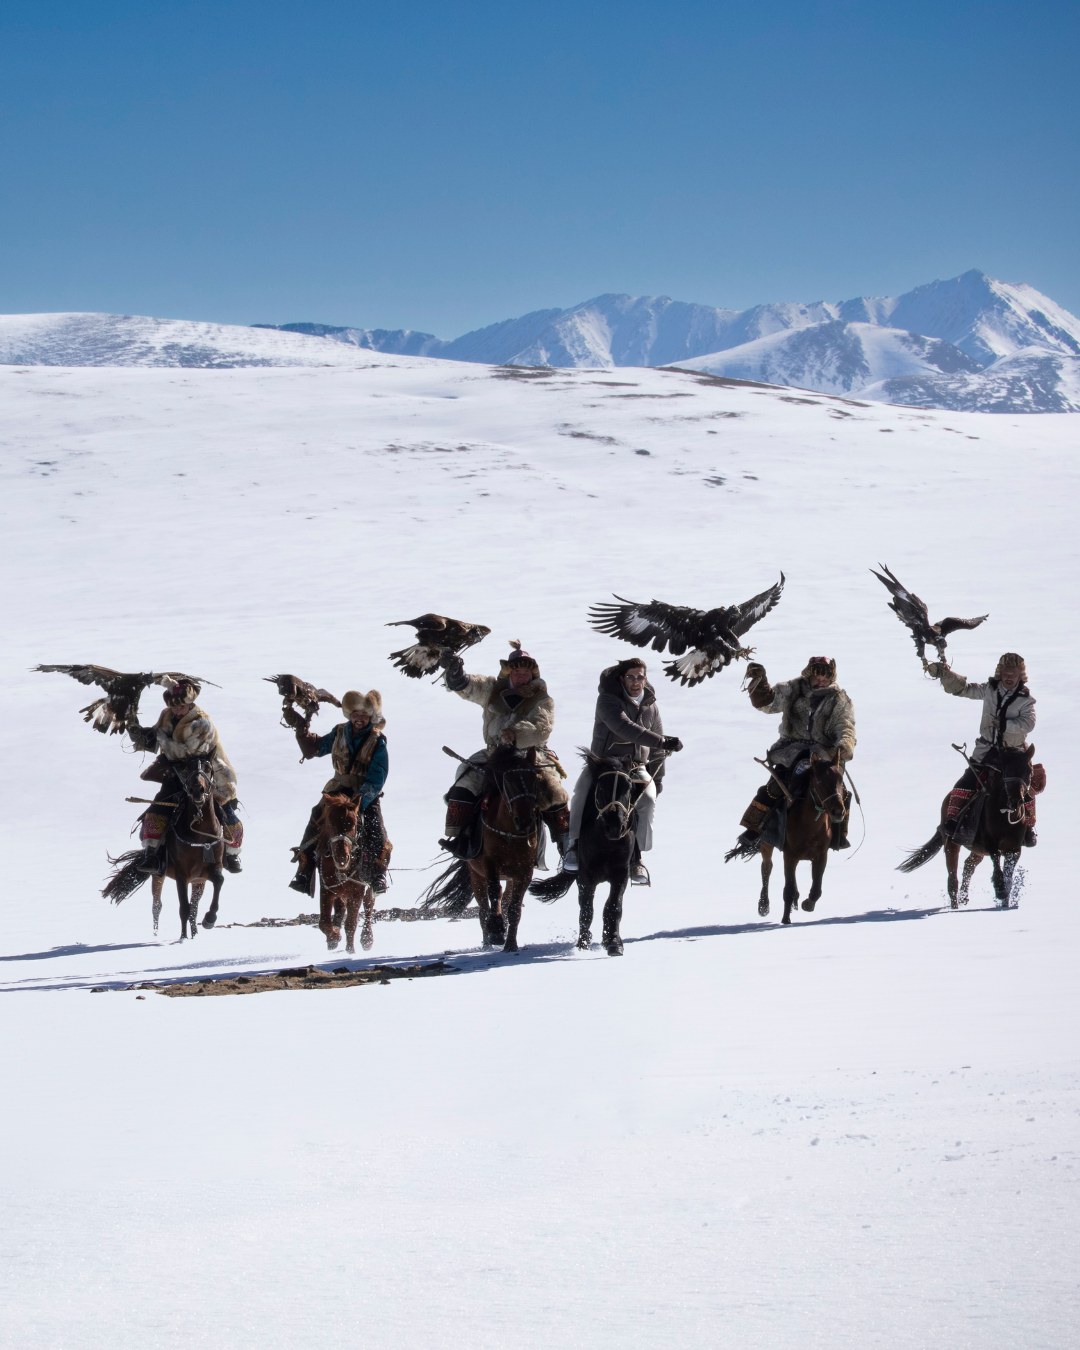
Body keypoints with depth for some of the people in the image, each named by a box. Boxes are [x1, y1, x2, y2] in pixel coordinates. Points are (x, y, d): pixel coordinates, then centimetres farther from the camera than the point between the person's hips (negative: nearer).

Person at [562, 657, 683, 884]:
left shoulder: (650, 707, 8)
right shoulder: (608, 700, -10)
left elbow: (657, 750, 19)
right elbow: (624, 728, -28)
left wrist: (657, 780, 16)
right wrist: (662, 741, -32)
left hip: (636, 767, 3)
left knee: (648, 798, -26)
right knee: (582, 789, -32)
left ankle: (636, 856, -20)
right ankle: (576, 844, -20)